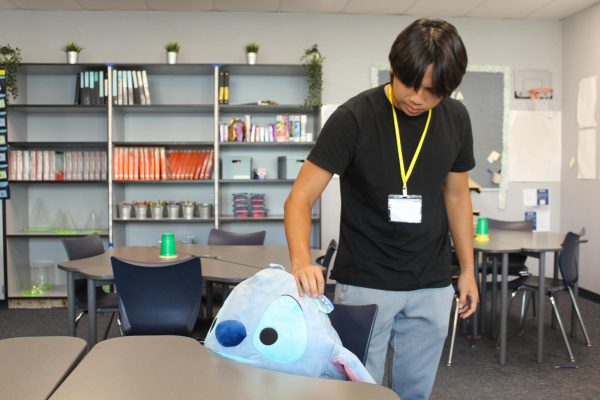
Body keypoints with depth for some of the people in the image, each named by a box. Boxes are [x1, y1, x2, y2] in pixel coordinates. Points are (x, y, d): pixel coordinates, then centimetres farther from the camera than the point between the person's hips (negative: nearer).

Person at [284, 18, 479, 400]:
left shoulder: (456, 119, -2)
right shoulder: (354, 117, -17)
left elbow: (456, 194, 10)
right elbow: (300, 197, -19)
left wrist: (468, 269, 8)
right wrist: (302, 260, -36)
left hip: (431, 287, 4)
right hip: (365, 283, -4)